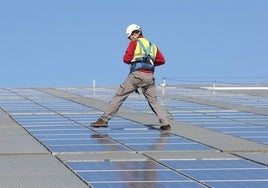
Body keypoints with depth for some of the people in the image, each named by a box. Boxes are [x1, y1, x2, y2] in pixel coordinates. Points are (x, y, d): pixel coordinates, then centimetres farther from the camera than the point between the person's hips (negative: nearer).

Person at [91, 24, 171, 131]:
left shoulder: (134, 43, 5)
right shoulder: (152, 46, 20)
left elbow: (126, 59, -3)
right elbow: (162, 60, 18)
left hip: (137, 74, -4)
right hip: (150, 76, 5)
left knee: (119, 96, -1)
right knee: (153, 101, 13)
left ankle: (104, 119, -5)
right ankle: (165, 124, 1)